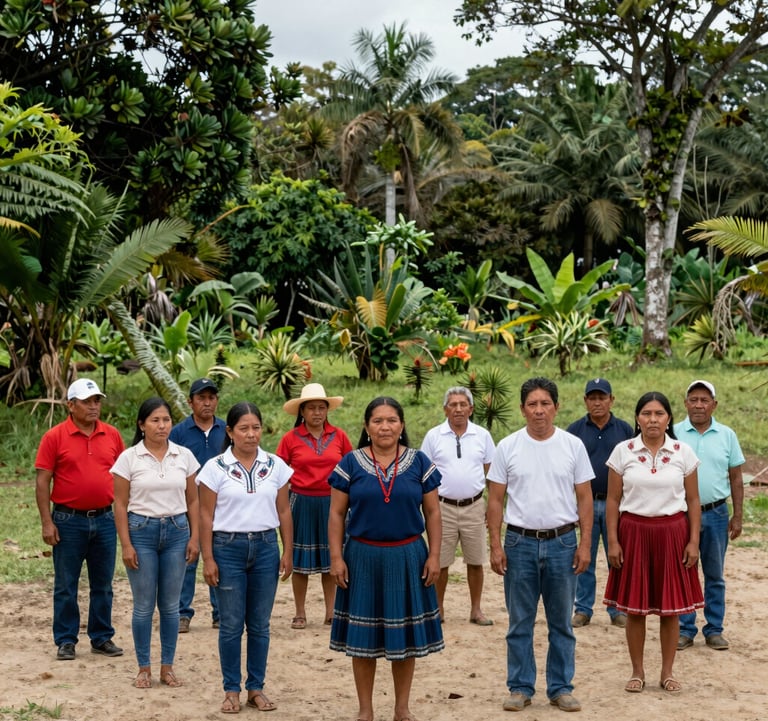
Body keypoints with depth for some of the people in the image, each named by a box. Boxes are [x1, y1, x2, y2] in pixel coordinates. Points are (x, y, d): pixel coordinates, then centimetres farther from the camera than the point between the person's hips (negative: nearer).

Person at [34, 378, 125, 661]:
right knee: (66, 585, 5)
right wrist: (47, 522, -10)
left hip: (105, 519, 3)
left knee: (103, 584, 10)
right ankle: (66, 641, 14)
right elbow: (42, 481, -6)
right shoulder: (55, 437, -6)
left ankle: (102, 638, 20)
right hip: (68, 521, -3)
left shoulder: (112, 435, 4)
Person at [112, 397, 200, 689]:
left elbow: (192, 501, 8)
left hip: (176, 531, 2)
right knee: (144, 606, 3)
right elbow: (120, 505, -2)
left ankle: (167, 667, 16)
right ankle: (144, 668, 14)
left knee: (170, 605, 6)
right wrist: (126, 544, -7)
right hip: (141, 531, -2)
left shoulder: (184, 456, 3)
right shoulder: (129, 458, -3)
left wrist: (195, 537, 1)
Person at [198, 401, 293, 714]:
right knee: (231, 625, 3)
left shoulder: (276, 466, 3)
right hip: (228, 548, -2)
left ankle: (256, 688, 17)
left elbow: (283, 512, 8)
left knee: (260, 625, 7)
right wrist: (208, 559, -7)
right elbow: (206, 516, -3)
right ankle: (231, 690, 13)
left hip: (265, 547, 2)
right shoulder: (215, 468, -4)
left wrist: (288, 551, 3)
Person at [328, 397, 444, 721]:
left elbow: (432, 512, 4)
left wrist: (434, 555, -3)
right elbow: (337, 514, 1)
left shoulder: (419, 463, 3)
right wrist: (336, 557, -6)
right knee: (363, 635, 6)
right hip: (363, 557, -1)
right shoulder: (351, 464, 0)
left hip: (408, 557, 1)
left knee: (405, 634, 8)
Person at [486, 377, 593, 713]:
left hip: (562, 543, 0)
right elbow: (495, 499, 1)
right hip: (520, 543, 0)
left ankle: (561, 688, 19)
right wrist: (495, 545, -4)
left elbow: (584, 497, 2)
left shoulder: (573, 445, 1)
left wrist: (585, 543, -4)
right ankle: (520, 688, 17)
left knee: (561, 622, 9)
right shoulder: (507, 447, 0)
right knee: (520, 623, 7)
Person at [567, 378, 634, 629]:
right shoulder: (575, 430, 2)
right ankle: (583, 609, 14)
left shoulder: (625, 430, 4)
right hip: (585, 503, 0)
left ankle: (618, 609, 15)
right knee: (584, 560, 5)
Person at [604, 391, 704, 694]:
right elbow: (613, 500, 1)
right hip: (634, 533, 0)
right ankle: (637, 671, 17)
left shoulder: (683, 452, 1)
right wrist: (613, 541, -4)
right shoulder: (623, 451, 0)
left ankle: (667, 672, 17)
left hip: (672, 534, 0)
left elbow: (693, 501, 4)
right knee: (634, 607, 4)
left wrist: (693, 541, -3)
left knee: (670, 607, 5)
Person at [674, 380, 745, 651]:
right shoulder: (673, 435, 0)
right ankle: (684, 629, 13)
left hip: (715, 514, 1)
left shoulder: (727, 435, 4)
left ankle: (714, 630, 17)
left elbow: (736, 478, 7)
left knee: (715, 576, 9)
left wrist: (737, 516, 2)